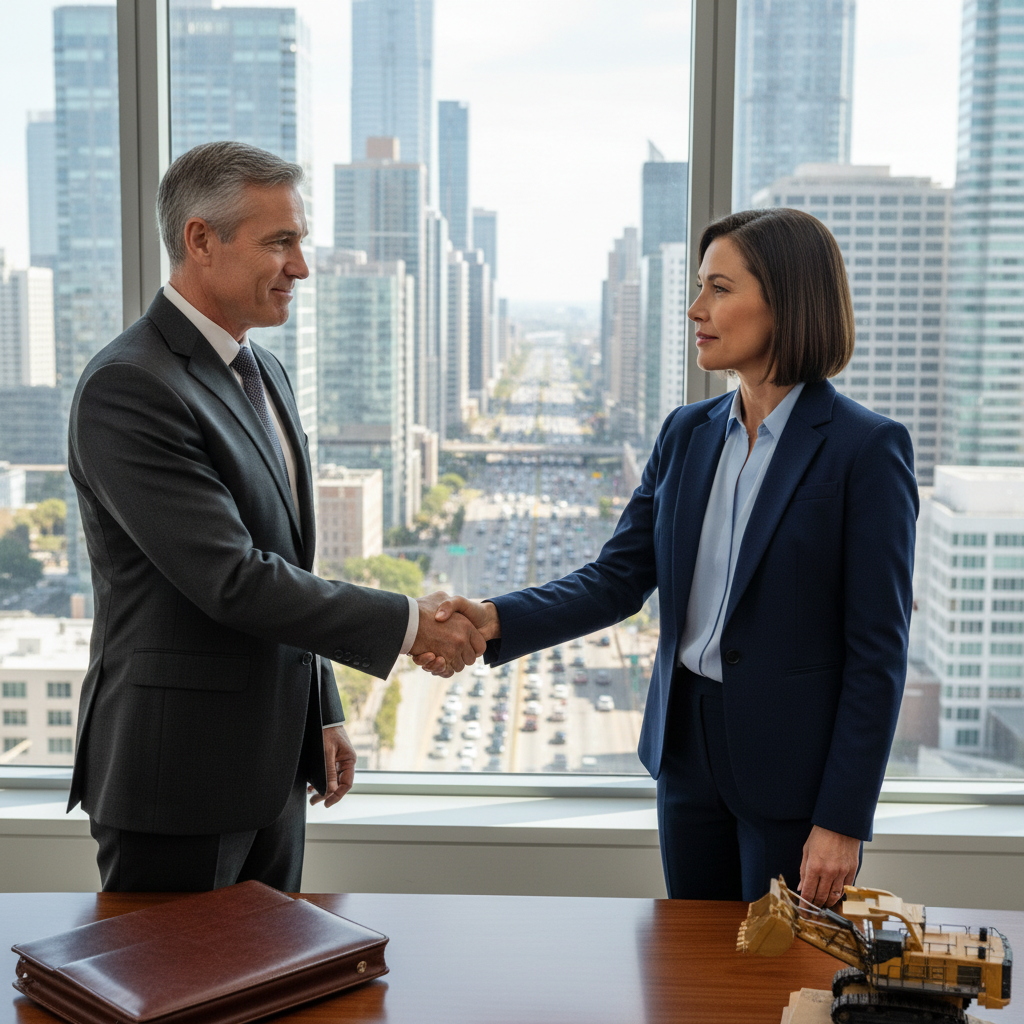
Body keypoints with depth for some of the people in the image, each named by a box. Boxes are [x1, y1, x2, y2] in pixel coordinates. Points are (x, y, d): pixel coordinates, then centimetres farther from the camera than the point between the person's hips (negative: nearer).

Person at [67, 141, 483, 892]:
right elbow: (230, 579, -24)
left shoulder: (265, 373, 12)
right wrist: (408, 624, -18)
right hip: (179, 775, -8)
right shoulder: (128, 388, -18)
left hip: (271, 770, 9)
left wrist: (323, 714, 17)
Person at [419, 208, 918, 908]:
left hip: (795, 764, -5)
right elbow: (618, 577, 1)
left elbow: (877, 651, -13)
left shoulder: (867, 449, -12)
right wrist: (497, 621, -16)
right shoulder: (687, 434, 6)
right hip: (688, 748, 6)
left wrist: (843, 821, -14)